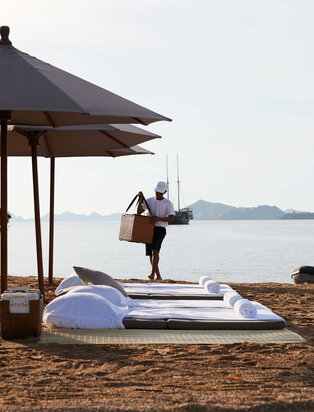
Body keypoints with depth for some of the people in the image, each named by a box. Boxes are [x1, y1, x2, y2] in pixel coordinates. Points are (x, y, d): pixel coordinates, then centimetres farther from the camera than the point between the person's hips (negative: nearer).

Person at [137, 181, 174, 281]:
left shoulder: (168, 203, 2)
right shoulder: (150, 201, 13)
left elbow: (171, 218, -4)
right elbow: (139, 212, 9)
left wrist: (159, 219, -18)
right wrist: (140, 200, -4)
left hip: (160, 229, -5)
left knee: (155, 249, -24)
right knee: (150, 253, 5)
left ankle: (153, 273, -32)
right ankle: (158, 276, 16)